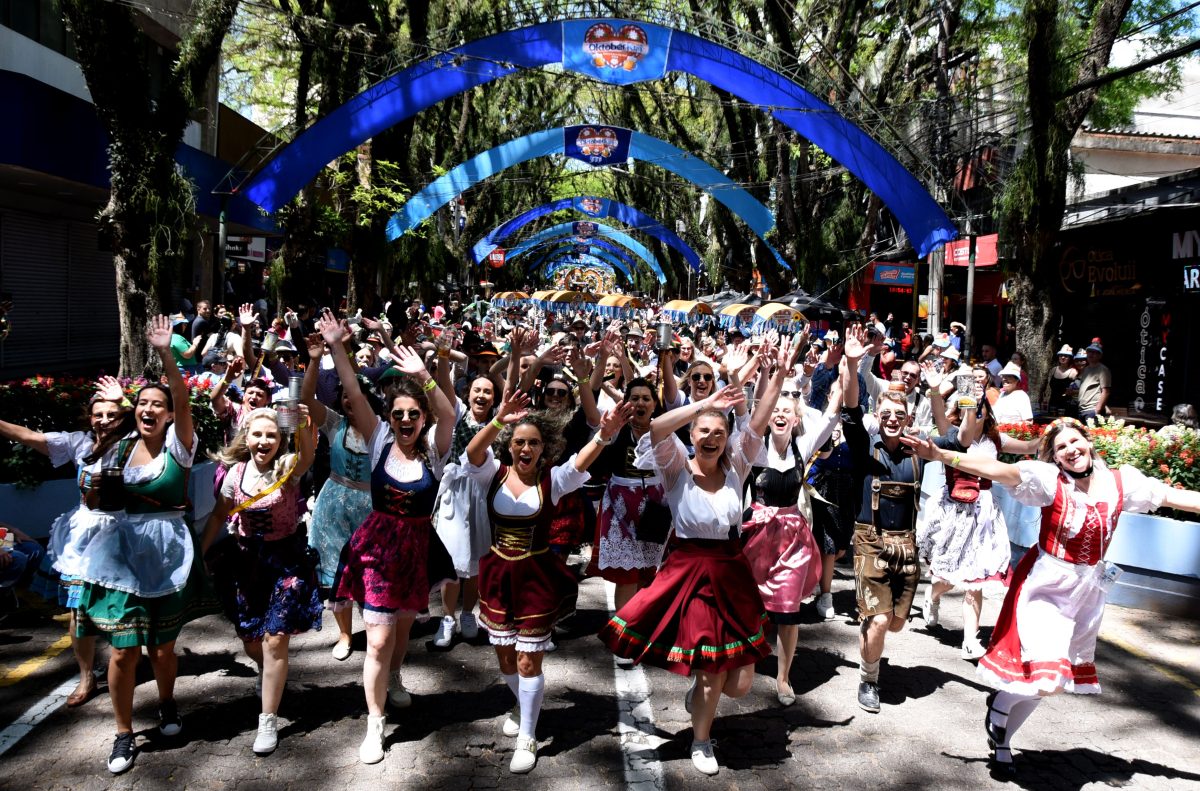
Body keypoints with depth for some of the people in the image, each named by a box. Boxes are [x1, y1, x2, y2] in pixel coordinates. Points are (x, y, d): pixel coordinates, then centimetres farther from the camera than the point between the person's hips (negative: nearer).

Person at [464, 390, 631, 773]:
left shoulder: (552, 479, -10)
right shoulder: (494, 474, -7)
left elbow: (580, 462, -29)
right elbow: (472, 452, -28)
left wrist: (605, 436, -50)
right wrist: (498, 421, -47)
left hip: (537, 575, -2)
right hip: (498, 574, 3)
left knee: (528, 660, 4)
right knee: (505, 657, 18)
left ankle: (528, 737, 22)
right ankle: (523, 703, 48)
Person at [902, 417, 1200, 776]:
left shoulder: (1120, 482, -2)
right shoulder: (1048, 479, -15)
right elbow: (995, 470, -26)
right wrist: (941, 455, -38)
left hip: (1087, 591, 5)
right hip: (1045, 586, -5)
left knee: (1042, 680, 15)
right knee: (1047, 680, -14)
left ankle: (1002, 741, 35)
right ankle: (999, 702, 19)